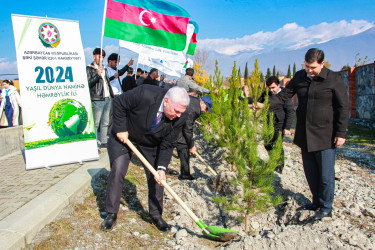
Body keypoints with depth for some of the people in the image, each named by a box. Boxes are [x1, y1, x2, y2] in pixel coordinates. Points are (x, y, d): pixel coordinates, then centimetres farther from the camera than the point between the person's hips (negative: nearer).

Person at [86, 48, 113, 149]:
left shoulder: (104, 69, 21)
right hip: (97, 100, -7)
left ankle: (104, 142, 15)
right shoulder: (89, 69, -1)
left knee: (105, 122, 9)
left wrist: (112, 95, 19)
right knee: (96, 123, -6)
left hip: (107, 99, 7)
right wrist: (97, 75, -23)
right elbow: (88, 83, -12)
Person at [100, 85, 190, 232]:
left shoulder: (180, 118, -24)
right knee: (117, 172, -9)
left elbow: (167, 145, -16)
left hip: (151, 144, 3)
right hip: (124, 135, -2)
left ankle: (156, 215, 18)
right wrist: (121, 129, -21)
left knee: (157, 177, 0)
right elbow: (118, 103, -21)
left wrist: (162, 167, -26)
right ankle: (111, 214, 8)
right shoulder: (145, 94, -36)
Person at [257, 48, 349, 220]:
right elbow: (284, 95, 8)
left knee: (325, 174, 1)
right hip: (304, 135, 5)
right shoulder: (299, 77, 6)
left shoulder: (334, 79, -8)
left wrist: (341, 133, -9)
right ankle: (316, 203, 29)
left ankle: (326, 209, 16)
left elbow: (343, 108, -6)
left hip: (325, 136, -5)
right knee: (310, 172, 13)